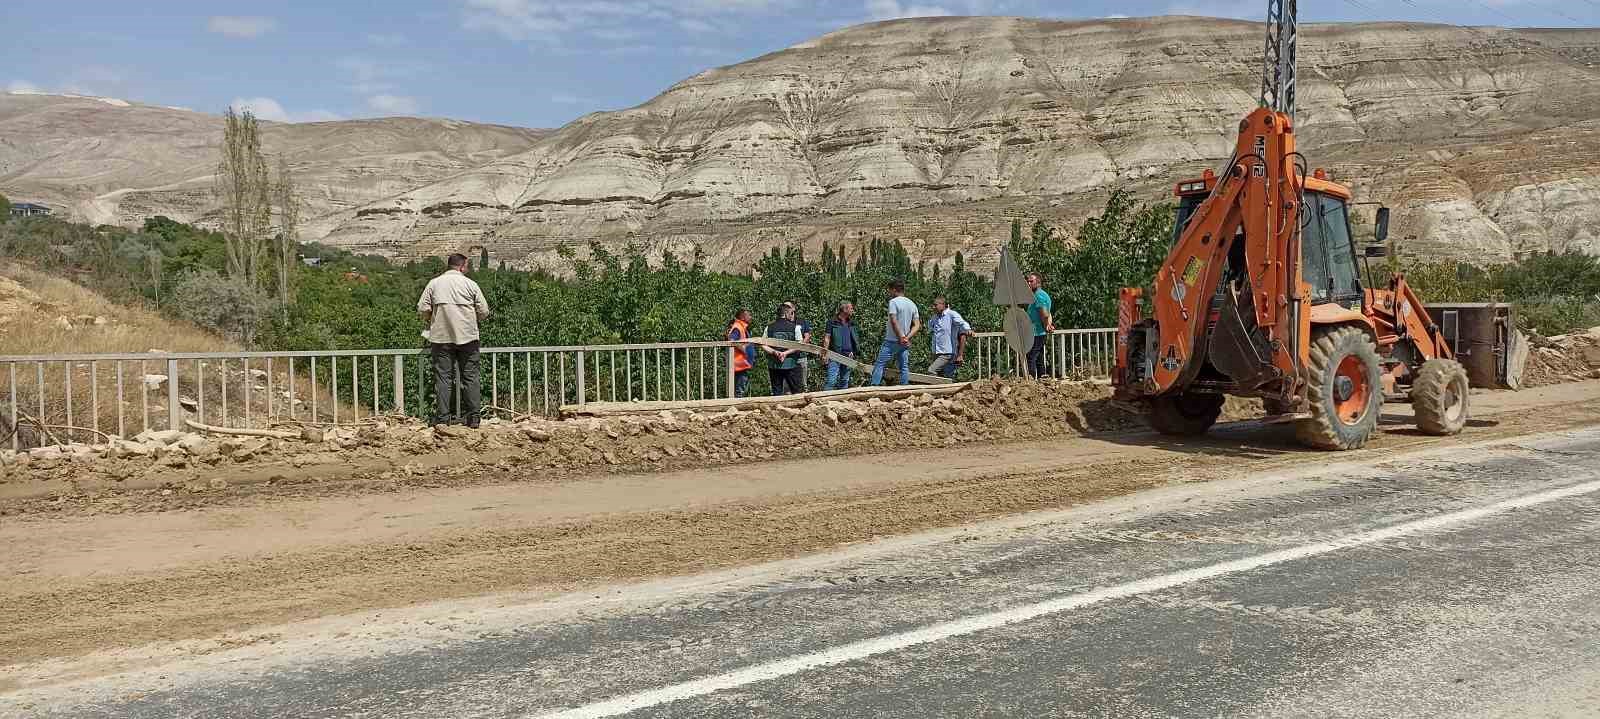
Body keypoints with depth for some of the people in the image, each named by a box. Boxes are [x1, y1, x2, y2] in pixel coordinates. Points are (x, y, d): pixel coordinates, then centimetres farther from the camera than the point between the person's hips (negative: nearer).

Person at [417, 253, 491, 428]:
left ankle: (443, 417, 3)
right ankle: (473, 417, 5)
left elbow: (422, 308, 0)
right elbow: (484, 311, -1)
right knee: (470, 377, 5)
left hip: (441, 336, 1)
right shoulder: (470, 284, 1)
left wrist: (431, 321, 19)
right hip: (467, 336, -1)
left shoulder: (434, 283, 4)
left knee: (443, 377, 5)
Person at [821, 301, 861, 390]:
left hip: (848, 356, 6)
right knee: (832, 380, -15)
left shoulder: (851, 324, 16)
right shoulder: (832, 322, 1)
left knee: (844, 380, 10)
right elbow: (827, 337, -2)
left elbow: (856, 340, 23)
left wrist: (853, 352, 9)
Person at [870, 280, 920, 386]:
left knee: (879, 364, -6)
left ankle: (874, 388, -13)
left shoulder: (893, 302, -9)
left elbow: (894, 321, -19)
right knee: (904, 368, 9)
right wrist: (907, 337, -4)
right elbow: (917, 325, 8)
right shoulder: (912, 304, 13)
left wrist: (901, 337, -14)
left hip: (891, 341, -7)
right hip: (905, 343, 7)